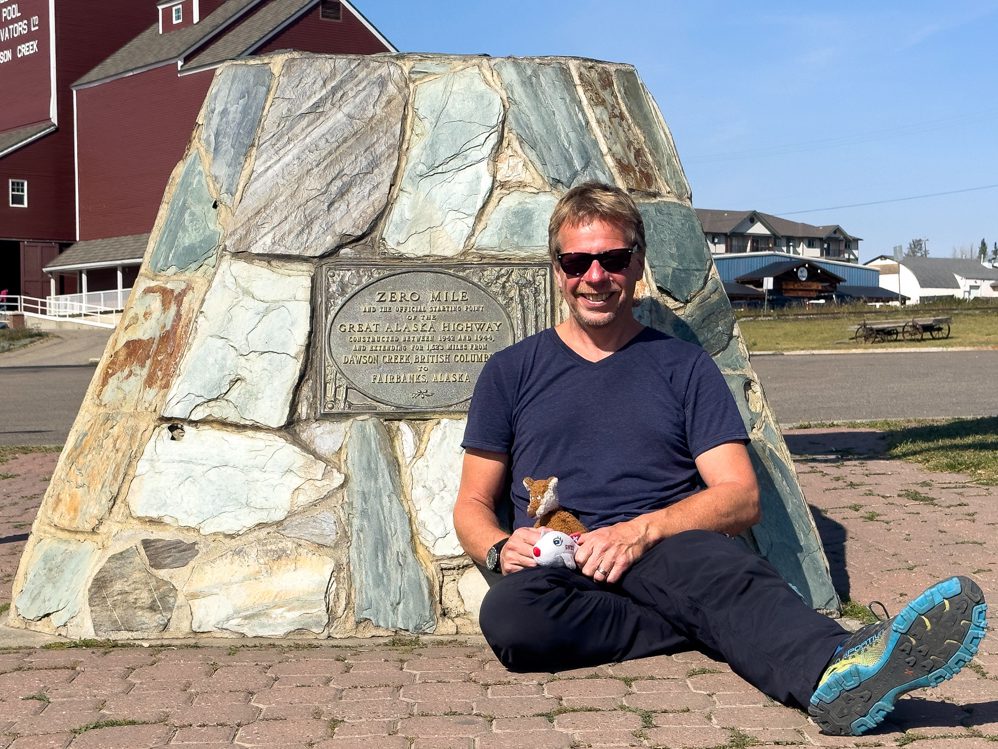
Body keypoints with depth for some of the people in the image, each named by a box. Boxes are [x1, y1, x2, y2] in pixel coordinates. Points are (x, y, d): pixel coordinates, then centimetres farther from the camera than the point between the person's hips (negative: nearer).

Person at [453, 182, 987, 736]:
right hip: (557, 571, 1)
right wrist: (500, 548, -8)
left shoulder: (684, 367, 15)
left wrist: (642, 530, -13)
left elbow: (741, 497, 5)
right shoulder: (512, 372, 17)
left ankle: (830, 674, -64)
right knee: (509, 612, -37)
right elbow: (473, 503, 17)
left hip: (665, 555, 0)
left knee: (711, 562, -37)